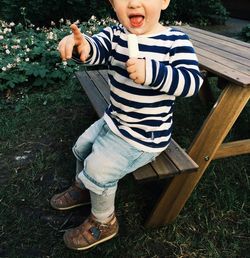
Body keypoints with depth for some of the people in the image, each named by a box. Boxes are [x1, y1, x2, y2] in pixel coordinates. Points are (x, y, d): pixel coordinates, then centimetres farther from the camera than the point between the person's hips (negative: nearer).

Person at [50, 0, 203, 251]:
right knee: (83, 145, 19)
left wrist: (152, 72, -42)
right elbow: (96, 49, -21)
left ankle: (103, 222, 19)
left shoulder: (175, 41, -17)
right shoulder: (114, 34, -3)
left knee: (97, 168, -10)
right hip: (114, 120, 7)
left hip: (144, 135, -7)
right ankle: (83, 188, 50)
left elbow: (192, 81, -26)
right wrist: (80, 44, -45)